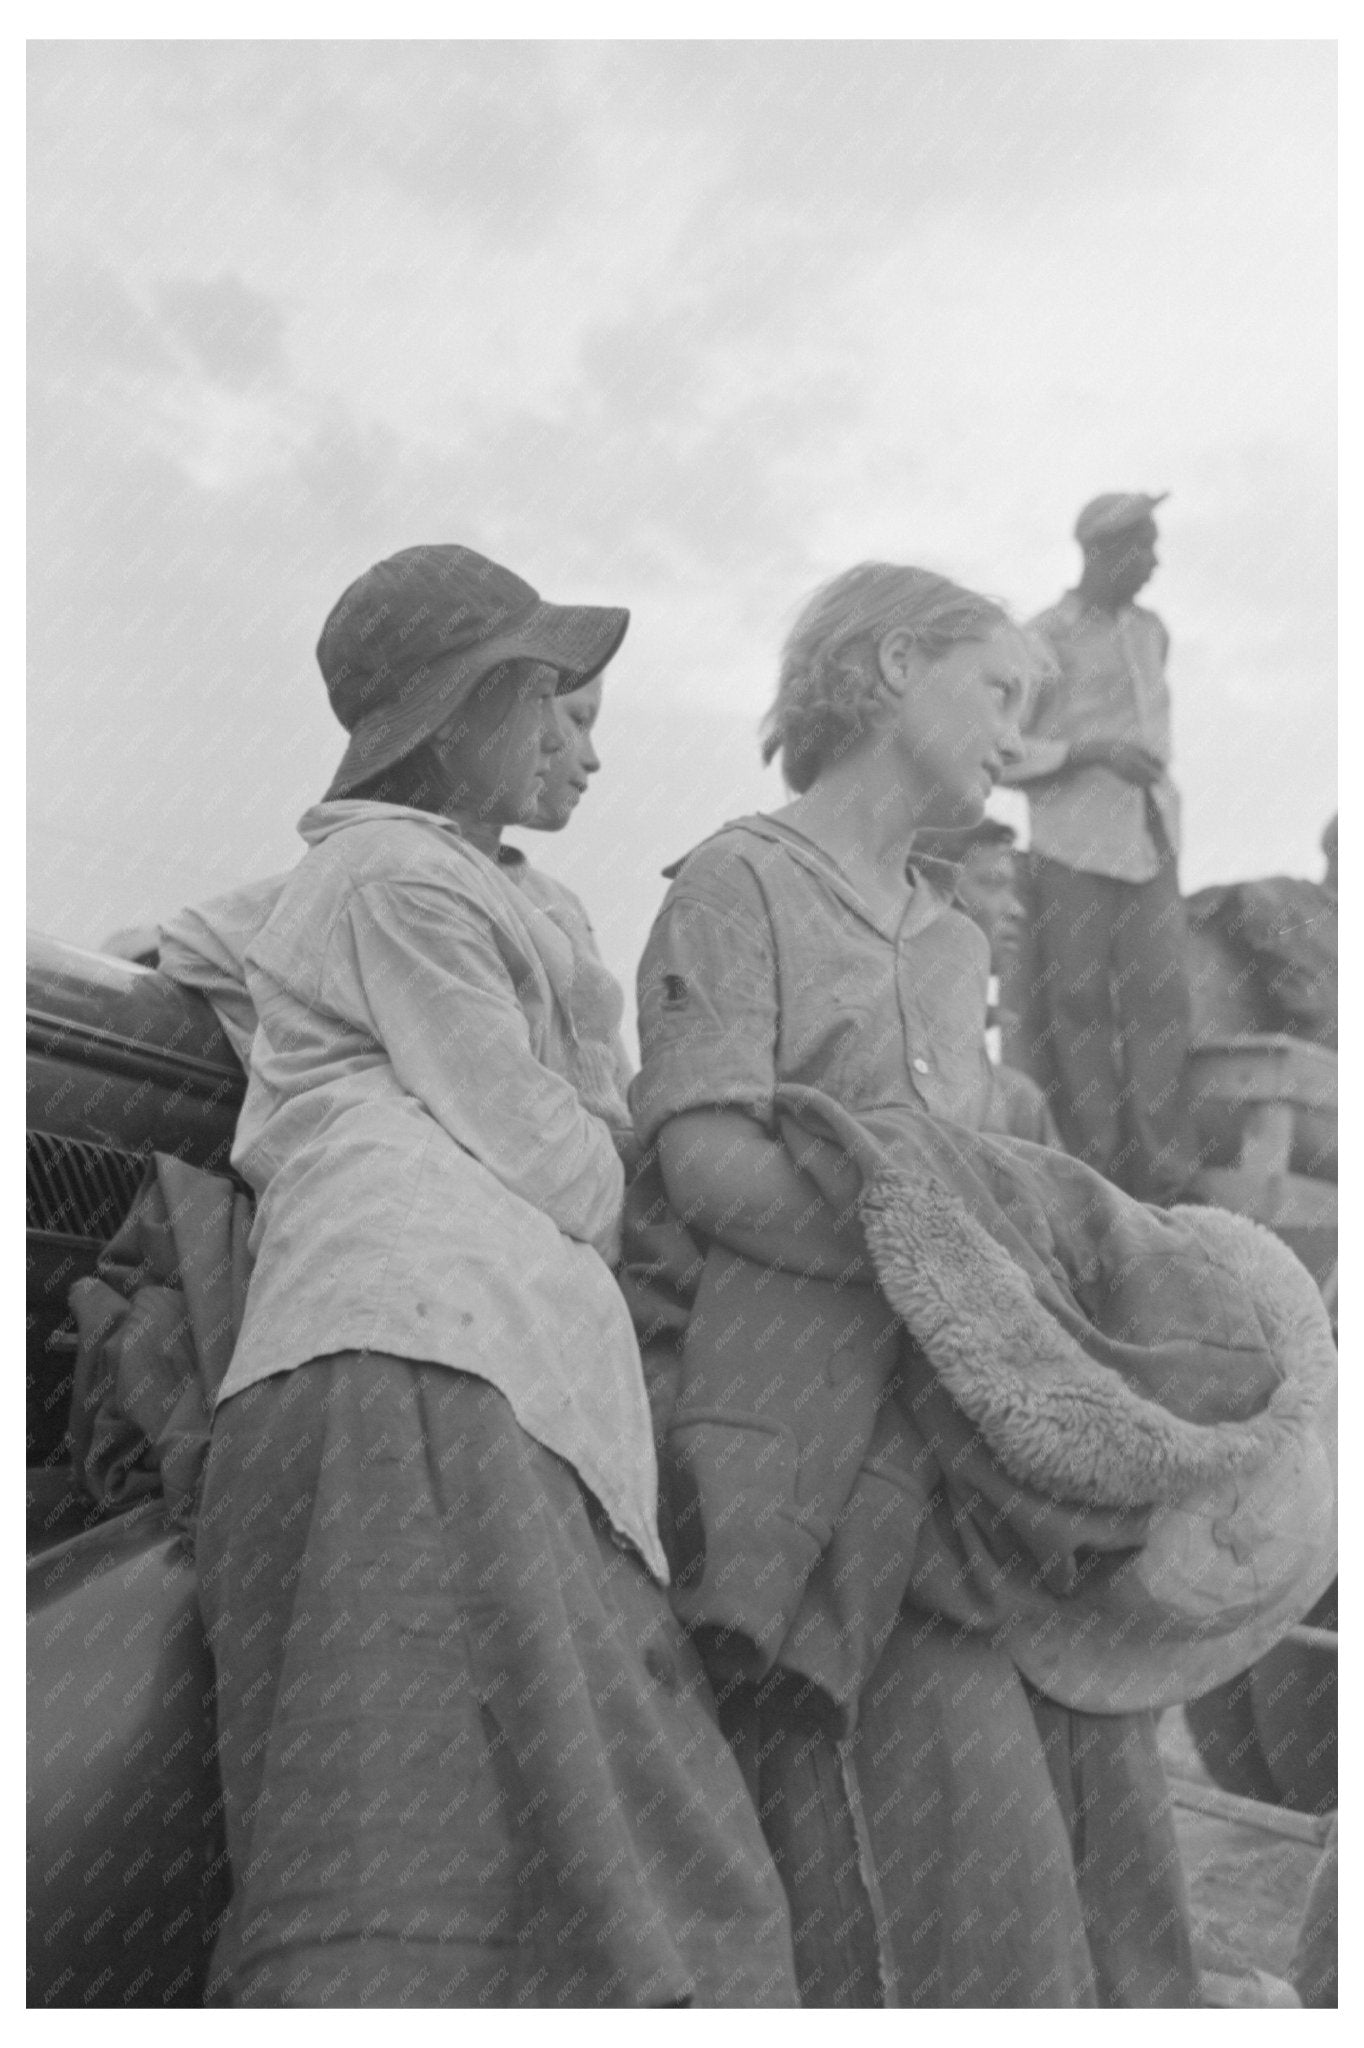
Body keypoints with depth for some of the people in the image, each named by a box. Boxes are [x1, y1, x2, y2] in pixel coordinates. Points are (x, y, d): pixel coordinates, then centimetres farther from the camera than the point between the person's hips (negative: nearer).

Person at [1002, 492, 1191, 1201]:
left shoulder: (1152, 631, 16)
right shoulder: (1044, 639, -4)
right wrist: (1092, 752, -16)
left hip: (1151, 843, 5)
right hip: (1073, 851, -5)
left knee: (1160, 1000, -1)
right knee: (1077, 1007, -2)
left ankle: (1157, 1175, 5)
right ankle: (1093, 1176, 6)